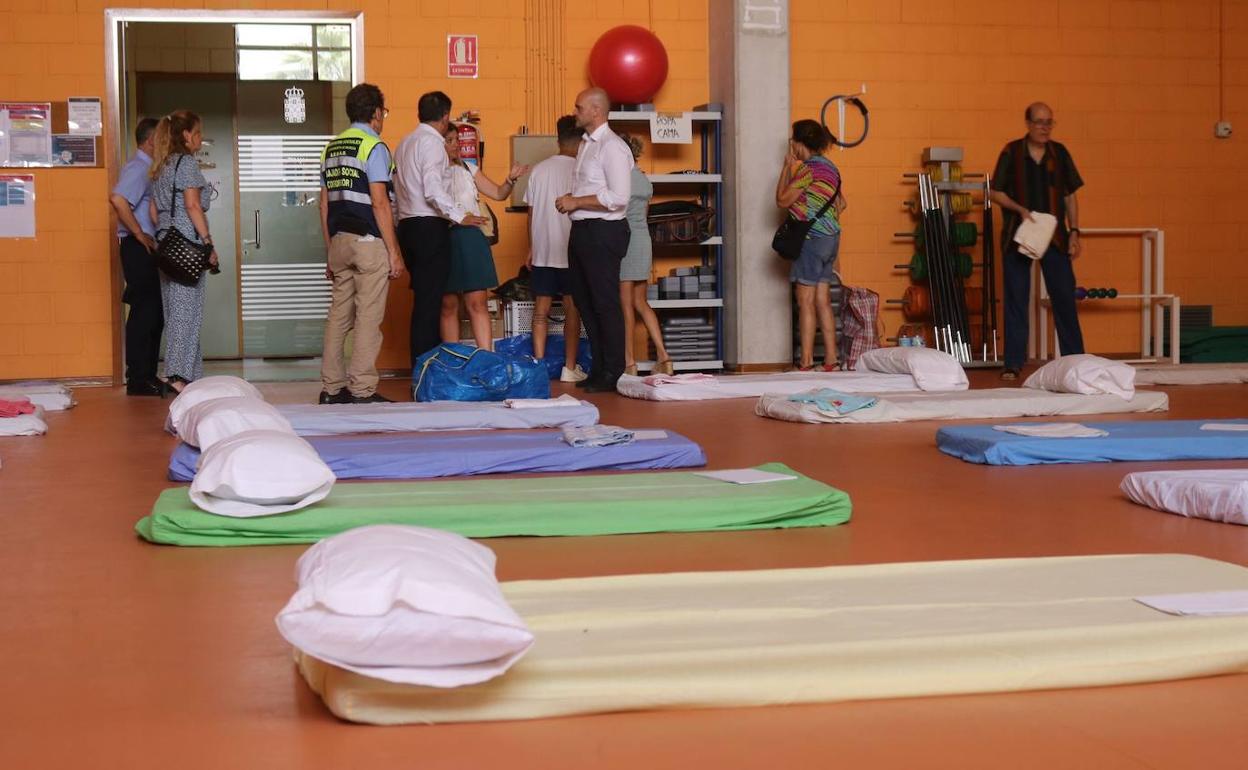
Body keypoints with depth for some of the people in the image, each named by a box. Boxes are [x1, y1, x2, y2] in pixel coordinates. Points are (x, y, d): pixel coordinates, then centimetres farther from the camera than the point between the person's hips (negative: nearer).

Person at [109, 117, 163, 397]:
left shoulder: (146, 168, 18)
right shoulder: (138, 168, -13)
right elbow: (117, 199, -28)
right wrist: (140, 234, -21)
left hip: (145, 248, 10)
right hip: (138, 247, -10)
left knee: (152, 313, 12)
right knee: (144, 311, -8)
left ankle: (146, 376, 18)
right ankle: (138, 379, -4)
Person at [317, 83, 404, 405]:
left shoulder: (331, 148, 14)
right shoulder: (374, 147, -8)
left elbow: (325, 204, 15)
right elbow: (380, 204, -14)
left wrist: (330, 252, 20)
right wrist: (394, 253, -11)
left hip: (339, 240, 7)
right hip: (369, 242, -7)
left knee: (339, 316, 10)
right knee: (368, 318, -5)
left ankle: (332, 388, 13)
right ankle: (362, 390, -5)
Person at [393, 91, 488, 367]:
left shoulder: (405, 143, 18)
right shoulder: (432, 142, -9)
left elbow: (401, 190, 17)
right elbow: (433, 190, -19)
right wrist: (459, 216, -15)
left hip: (408, 226, 9)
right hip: (430, 228, -9)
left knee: (423, 300, 12)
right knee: (429, 302, -8)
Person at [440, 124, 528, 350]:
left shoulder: (468, 170, 13)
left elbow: (498, 193, 12)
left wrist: (511, 179, -7)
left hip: (469, 239, 3)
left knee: (477, 302, -1)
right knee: (448, 305, 3)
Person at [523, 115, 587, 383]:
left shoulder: (539, 170, 3)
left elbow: (531, 212, 7)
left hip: (542, 251, 3)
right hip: (571, 251, -3)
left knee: (541, 310, 6)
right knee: (572, 310, 3)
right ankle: (570, 368, 4)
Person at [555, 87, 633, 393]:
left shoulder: (612, 147, -14)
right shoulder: (586, 144, 14)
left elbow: (618, 198, -21)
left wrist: (576, 202, -16)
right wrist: (570, 201, 4)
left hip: (603, 232, -9)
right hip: (581, 230, 10)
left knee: (605, 304, -3)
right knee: (585, 302, 14)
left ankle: (613, 373, 5)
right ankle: (598, 368, 23)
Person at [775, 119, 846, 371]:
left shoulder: (809, 168, -13)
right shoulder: (829, 167, 14)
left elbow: (782, 200, -9)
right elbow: (841, 204, 21)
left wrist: (787, 166, -2)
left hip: (812, 239, -9)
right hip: (831, 237, 9)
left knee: (806, 301, -7)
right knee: (823, 301, 9)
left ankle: (806, 361, -8)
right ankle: (830, 359, 7)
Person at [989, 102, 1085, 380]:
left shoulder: (1059, 153, 6)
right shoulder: (1011, 153, -1)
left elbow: (1070, 196, 11)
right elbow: (996, 193, 1)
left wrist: (1074, 231, 3)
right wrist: (1020, 209, -15)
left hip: (1054, 235, 2)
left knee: (1064, 296, 1)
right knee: (1015, 299, 1)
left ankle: (1075, 358, 9)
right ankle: (1013, 363, 6)